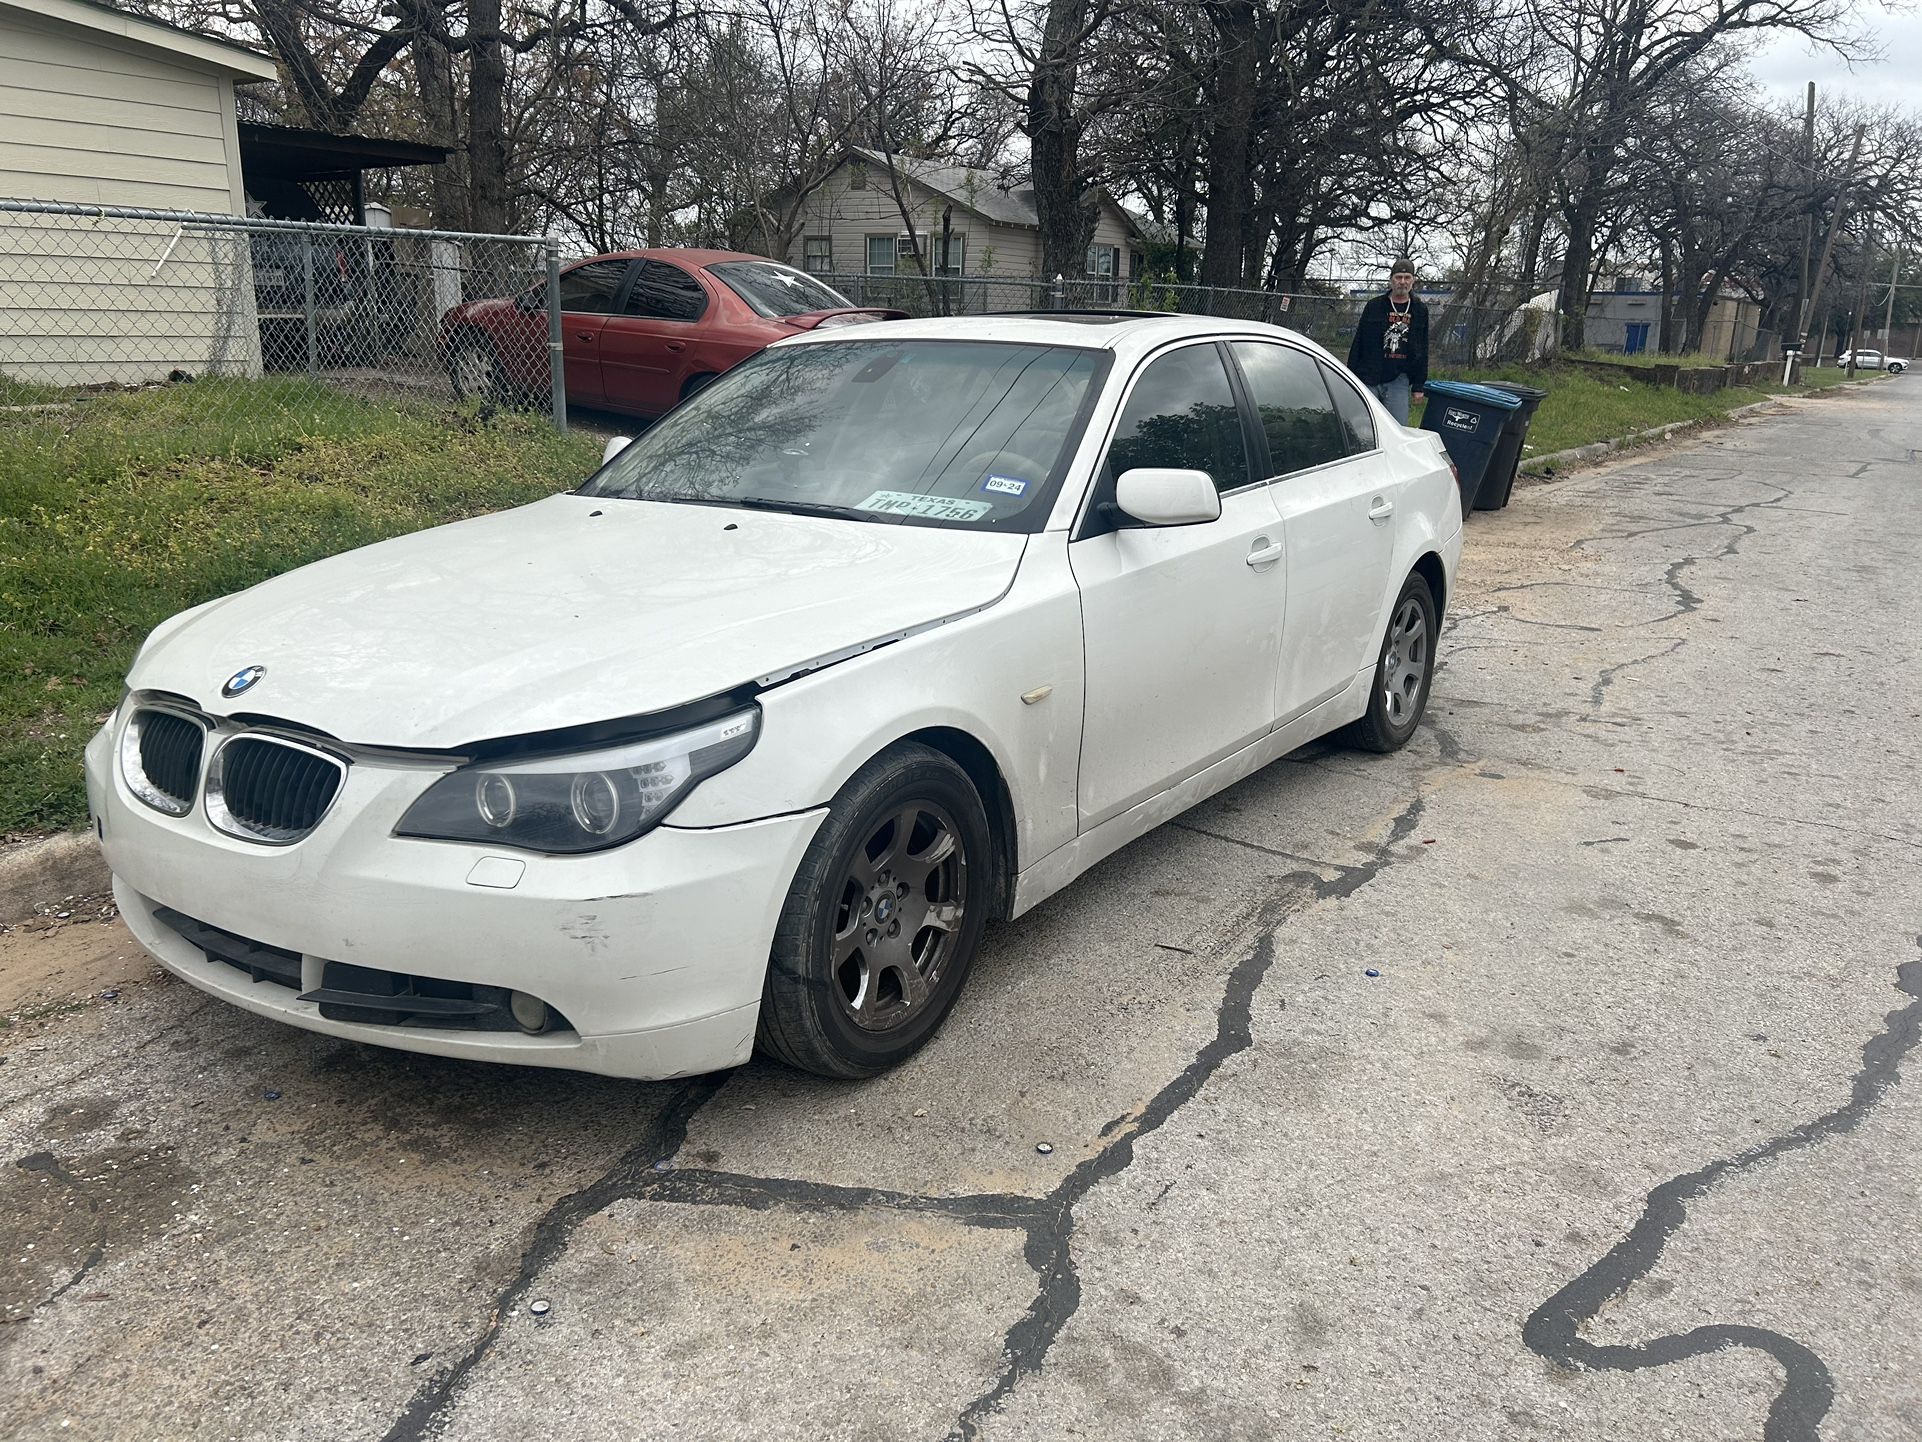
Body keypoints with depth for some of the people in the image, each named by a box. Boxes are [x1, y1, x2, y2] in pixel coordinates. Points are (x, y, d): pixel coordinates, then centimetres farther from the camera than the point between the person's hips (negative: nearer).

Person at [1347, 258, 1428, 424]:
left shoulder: (1420, 311, 11)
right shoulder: (1374, 306, 4)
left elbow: (1422, 352, 13)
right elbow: (1358, 344, 5)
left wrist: (1419, 386, 8)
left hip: (1399, 380, 1)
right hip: (1369, 379, -1)